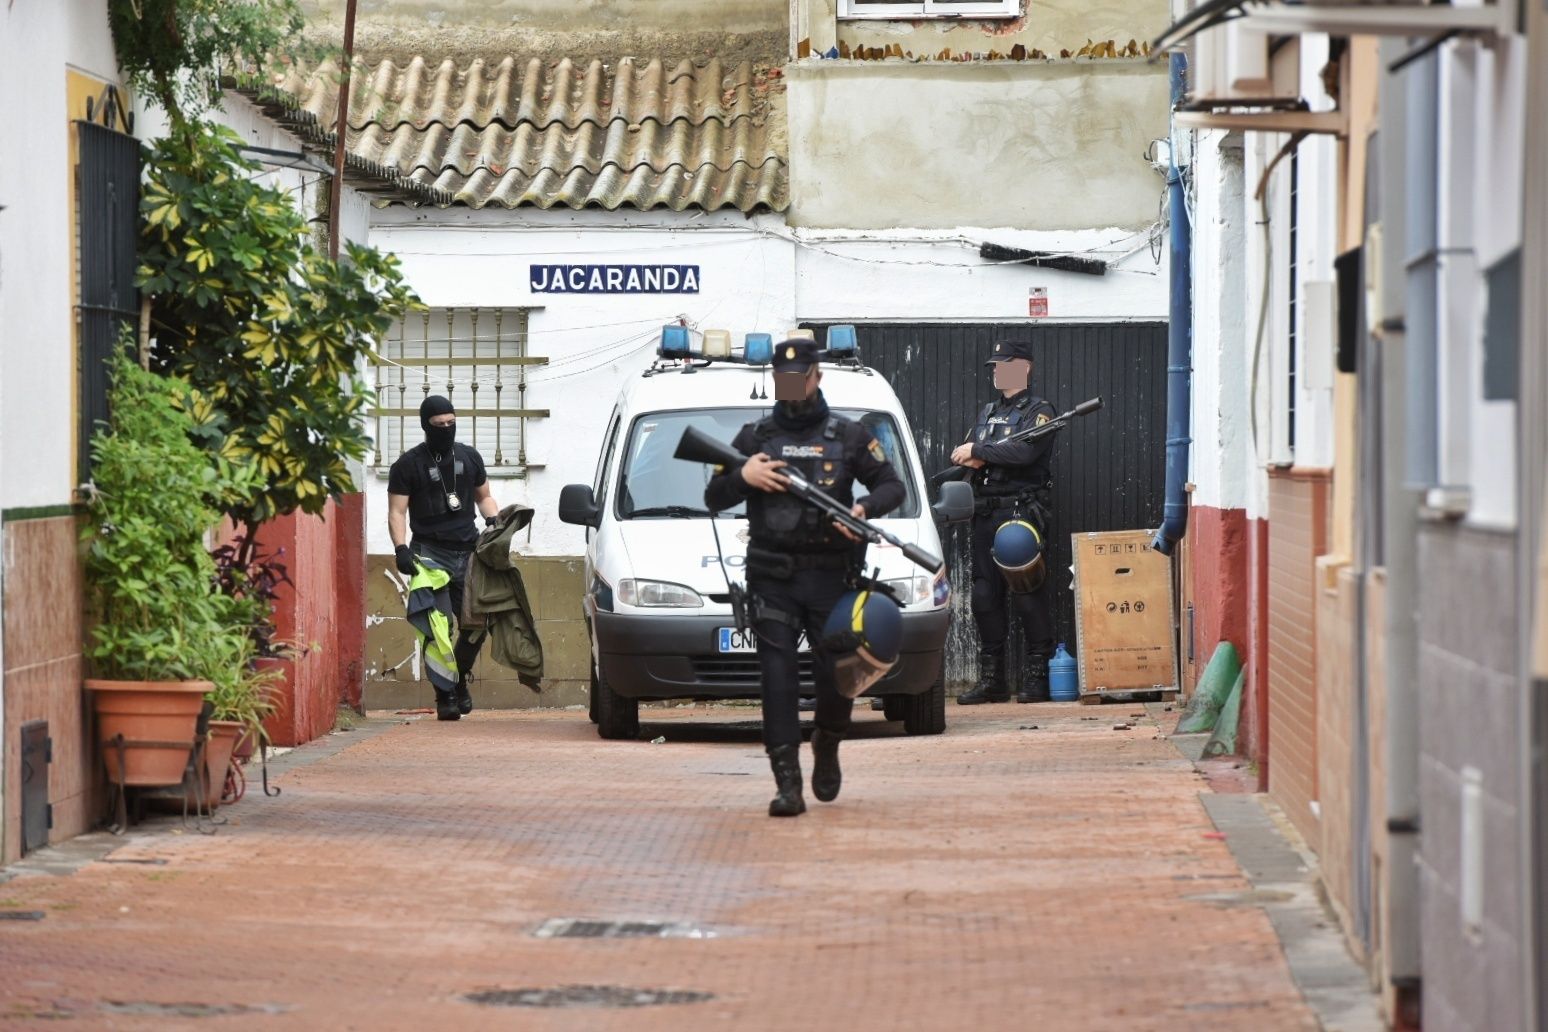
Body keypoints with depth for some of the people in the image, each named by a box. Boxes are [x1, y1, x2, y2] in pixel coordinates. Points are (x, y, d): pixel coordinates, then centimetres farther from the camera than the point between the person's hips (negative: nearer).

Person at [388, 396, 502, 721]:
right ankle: (444, 696, -9)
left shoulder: (469, 457, 15)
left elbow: (484, 497, 24)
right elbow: (397, 512, -1)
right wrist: (401, 548, -15)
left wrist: (493, 522, 3)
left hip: (468, 550, 4)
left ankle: (459, 681, 24)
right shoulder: (408, 464, 2)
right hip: (430, 551, -4)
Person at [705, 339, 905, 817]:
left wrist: (864, 509, -11)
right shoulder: (755, 437, 10)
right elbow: (713, 498, 12)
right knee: (778, 678, -8)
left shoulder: (848, 436, 8)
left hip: (830, 577, 0)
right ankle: (787, 785, -11)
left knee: (837, 674, -1)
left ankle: (827, 746, 30)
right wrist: (742, 477, -9)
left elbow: (892, 486, 10)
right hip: (772, 578, 0)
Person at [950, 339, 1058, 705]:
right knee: (985, 596, 7)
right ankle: (992, 678, 12)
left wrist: (978, 451, -12)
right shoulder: (989, 412, 22)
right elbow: (961, 455, 17)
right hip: (986, 513, 7)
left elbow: (1025, 451, -18)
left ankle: (1037, 676, -3)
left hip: (1022, 511, -7)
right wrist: (969, 457, -7)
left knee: (1029, 596, -8)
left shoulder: (1039, 411, -1)